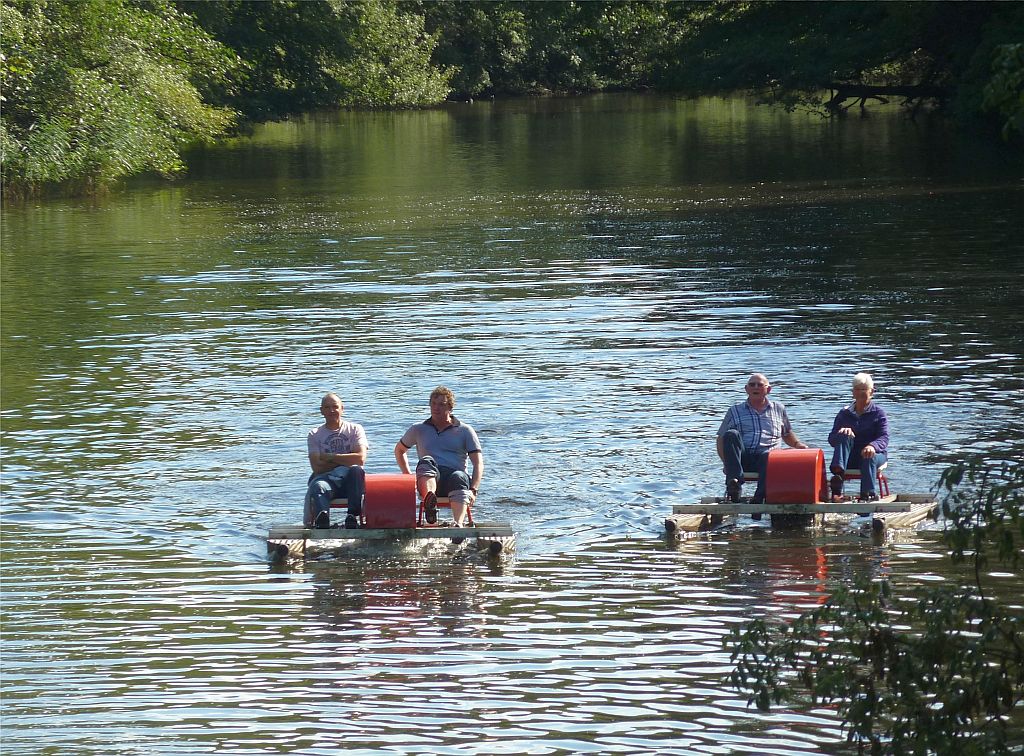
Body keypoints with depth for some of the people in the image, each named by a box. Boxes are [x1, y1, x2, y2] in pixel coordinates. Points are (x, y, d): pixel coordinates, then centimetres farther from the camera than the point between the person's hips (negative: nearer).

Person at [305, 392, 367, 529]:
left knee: (357, 470, -35)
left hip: (350, 482, 0)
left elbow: (360, 459, -6)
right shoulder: (315, 435, 13)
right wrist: (345, 461, -5)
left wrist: (330, 457, -4)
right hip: (326, 480, 0)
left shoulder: (355, 429, 12)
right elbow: (317, 467, -2)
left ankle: (353, 516, -36)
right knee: (317, 486, -36)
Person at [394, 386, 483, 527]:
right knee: (426, 461, -34)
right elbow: (399, 449, 36)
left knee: (459, 477, -39)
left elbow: (478, 463, 7)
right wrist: (408, 475, 19)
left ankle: (458, 524, -65)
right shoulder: (419, 429, 22)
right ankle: (429, 501, -67)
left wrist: (473, 490, -10)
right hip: (429, 478, 1)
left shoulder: (465, 431, 15)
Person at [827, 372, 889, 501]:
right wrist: (841, 433, -20)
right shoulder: (844, 413, 15)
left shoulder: (878, 413, 7)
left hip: (874, 453, -2)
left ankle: (868, 493, -47)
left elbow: (884, 438, -9)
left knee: (869, 457, -37)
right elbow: (832, 439, 5)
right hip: (849, 458, 2)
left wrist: (872, 446, -33)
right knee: (845, 436, -28)